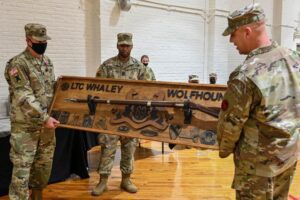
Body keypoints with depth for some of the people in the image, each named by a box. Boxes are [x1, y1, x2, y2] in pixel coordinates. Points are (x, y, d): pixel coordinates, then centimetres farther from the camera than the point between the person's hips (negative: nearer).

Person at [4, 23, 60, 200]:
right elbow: (25, 97, -20)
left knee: (44, 164, 16)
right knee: (22, 166, -1)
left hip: (47, 122, 7)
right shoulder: (17, 64, -13)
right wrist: (44, 118, -23)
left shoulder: (48, 62, 10)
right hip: (26, 125, -7)